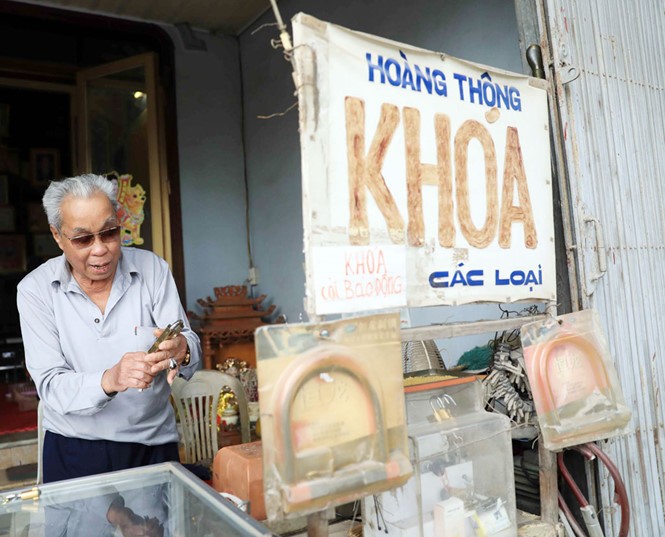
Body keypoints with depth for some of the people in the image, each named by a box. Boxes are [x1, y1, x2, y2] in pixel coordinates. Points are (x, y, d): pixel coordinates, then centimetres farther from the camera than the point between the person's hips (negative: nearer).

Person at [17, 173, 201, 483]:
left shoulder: (152, 269, -2)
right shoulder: (35, 290, -5)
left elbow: (190, 344, -5)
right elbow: (50, 386, -10)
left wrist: (181, 350, -29)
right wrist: (109, 380, -29)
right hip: (73, 451, 0)